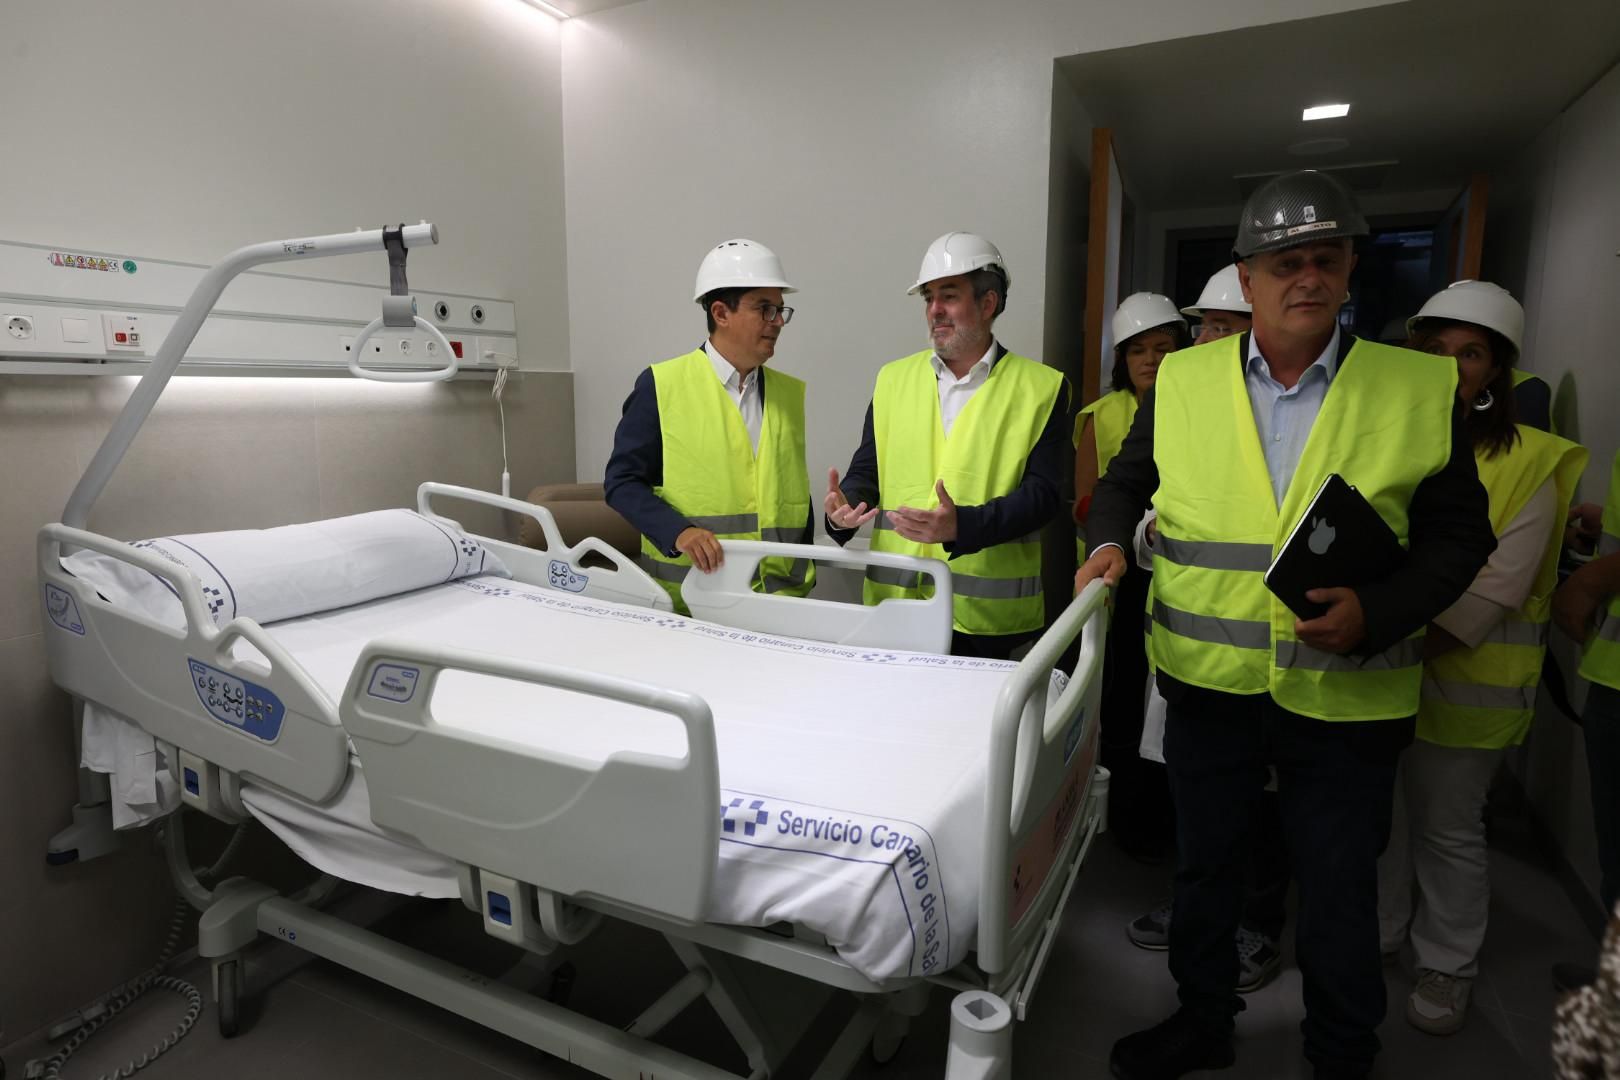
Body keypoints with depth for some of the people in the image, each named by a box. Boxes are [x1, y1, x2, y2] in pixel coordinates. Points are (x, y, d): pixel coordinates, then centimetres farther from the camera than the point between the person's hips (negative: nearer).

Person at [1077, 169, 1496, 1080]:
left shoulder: (1424, 387, -4)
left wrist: (1376, 611, -17)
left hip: (1348, 697, -1)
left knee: (1340, 895, 15)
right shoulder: (1181, 379, 0)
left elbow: (1460, 532, -1)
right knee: (1205, 868, 19)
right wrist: (1111, 543, -8)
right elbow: (1129, 482, 12)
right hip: (1209, 686, 2)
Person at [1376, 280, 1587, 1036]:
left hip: (1461, 682, -3)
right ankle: (1376, 932, 37)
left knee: (1448, 828, 9)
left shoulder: (1529, 464, -7)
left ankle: (1447, 966, 31)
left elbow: (1495, 590, -13)